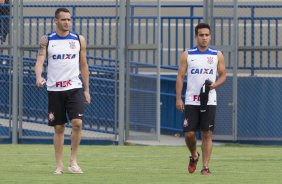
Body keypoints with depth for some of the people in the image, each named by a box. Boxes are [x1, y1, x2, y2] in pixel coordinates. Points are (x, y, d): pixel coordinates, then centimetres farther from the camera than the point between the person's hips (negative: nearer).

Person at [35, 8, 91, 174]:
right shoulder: (46, 40, 2)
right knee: (59, 128, 3)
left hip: (74, 88, 0)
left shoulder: (79, 40, 6)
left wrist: (87, 90, 9)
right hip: (54, 89, 0)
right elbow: (40, 60, -7)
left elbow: (84, 65, 11)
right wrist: (39, 77, -28)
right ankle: (59, 165, 11)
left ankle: (73, 161, -4)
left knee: (77, 123, -16)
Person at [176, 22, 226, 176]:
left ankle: (205, 166, 0)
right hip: (191, 101, 0)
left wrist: (213, 85, -10)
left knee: (207, 134, -4)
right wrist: (178, 98, -4)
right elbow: (180, 77, 3)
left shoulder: (217, 55, 5)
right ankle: (194, 156, 26)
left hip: (209, 101, 0)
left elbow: (223, 75, 11)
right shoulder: (187, 55, 4)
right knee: (189, 133, -3)